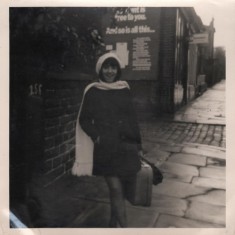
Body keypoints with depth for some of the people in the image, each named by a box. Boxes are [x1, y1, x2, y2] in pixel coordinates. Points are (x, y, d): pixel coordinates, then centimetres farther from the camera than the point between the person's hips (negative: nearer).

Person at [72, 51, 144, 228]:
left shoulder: (124, 90, 7)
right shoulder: (92, 91, -1)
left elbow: (132, 119, 9)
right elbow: (84, 120, 2)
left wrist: (138, 145, 9)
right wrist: (96, 136, -13)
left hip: (126, 145, 4)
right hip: (105, 147, -3)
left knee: (122, 188, 10)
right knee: (116, 189, -7)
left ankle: (113, 223, 32)